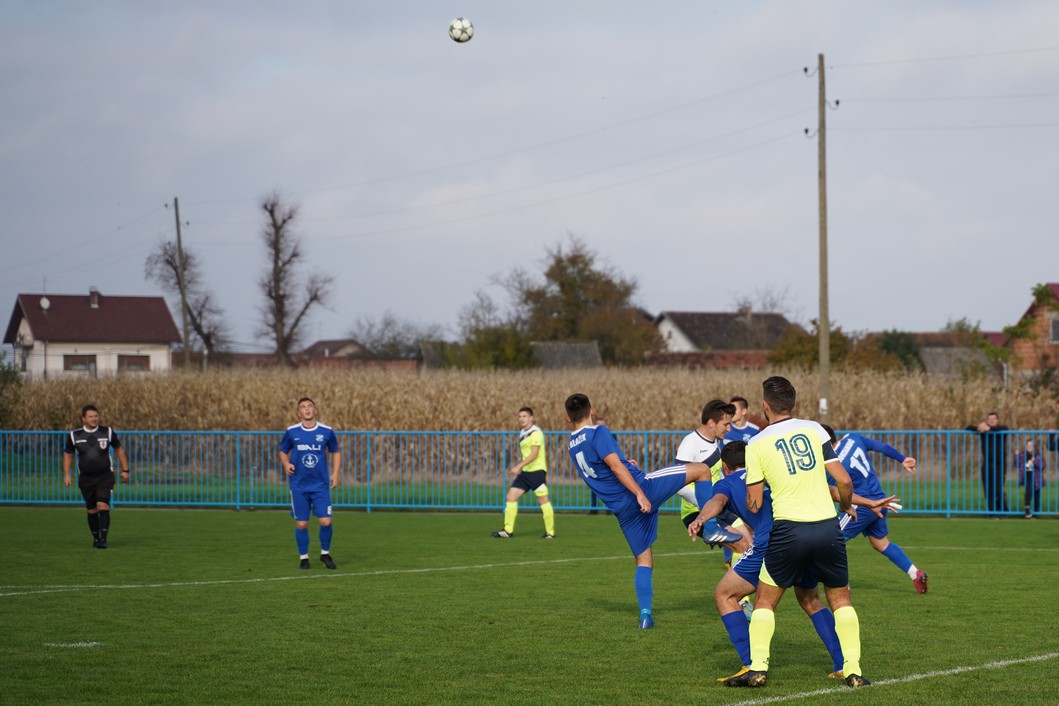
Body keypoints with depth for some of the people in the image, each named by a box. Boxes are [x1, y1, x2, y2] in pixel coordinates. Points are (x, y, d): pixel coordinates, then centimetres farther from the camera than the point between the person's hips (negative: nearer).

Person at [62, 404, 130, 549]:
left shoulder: (108, 432, -4)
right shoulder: (74, 436, -3)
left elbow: (119, 449, 9)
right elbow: (68, 455, 10)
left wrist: (125, 470, 7)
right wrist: (66, 475, 2)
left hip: (105, 477, -2)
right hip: (85, 478, 2)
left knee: (103, 506, -17)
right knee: (92, 510, 7)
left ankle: (103, 539, -18)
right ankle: (96, 538, 23)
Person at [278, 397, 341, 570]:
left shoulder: (327, 432, -1)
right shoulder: (291, 432, -2)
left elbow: (336, 452, 12)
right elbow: (283, 452, 12)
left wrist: (335, 473, 2)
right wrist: (286, 464, -9)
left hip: (321, 485, 0)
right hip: (299, 486, 0)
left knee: (325, 521, -8)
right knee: (301, 524, 0)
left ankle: (325, 553, 16)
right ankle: (303, 557, 18)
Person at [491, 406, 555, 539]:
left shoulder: (536, 433, -12)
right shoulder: (522, 433, 15)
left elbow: (534, 454, -21)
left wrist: (519, 466, -26)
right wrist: (517, 468, 18)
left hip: (537, 471, -9)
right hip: (525, 472, 9)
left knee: (543, 499, -5)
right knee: (511, 496, 1)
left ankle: (550, 532, 2)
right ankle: (508, 531, 2)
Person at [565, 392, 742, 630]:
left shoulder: (572, 445, 15)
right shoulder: (598, 432, -6)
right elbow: (615, 465, -18)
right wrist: (640, 494, -24)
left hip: (622, 510, 7)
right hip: (641, 488, -7)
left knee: (643, 561, 15)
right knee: (701, 469, -2)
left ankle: (645, 614, 2)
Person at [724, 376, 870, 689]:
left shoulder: (756, 444, 0)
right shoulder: (813, 429, 4)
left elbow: (754, 505, 2)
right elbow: (844, 480, 1)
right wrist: (846, 505, 21)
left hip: (789, 530, -2)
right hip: (827, 526, 2)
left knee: (765, 599, 15)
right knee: (841, 599, 16)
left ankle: (758, 667, 5)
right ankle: (853, 670, 7)